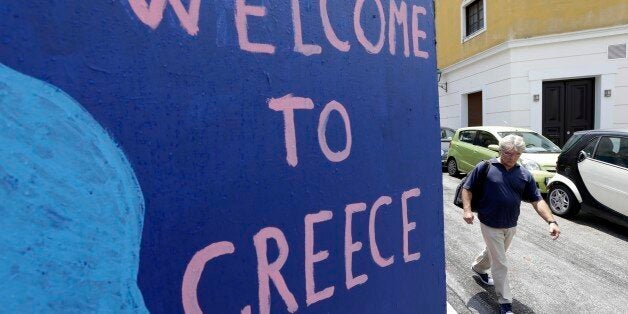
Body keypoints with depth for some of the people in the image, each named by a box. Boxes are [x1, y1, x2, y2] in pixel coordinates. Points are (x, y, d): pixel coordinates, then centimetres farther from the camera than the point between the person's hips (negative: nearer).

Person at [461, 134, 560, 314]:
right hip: (490, 225, -5)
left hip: (511, 226, 5)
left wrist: (551, 221, -13)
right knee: (500, 264, 2)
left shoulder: (525, 175, 1)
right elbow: (467, 188, -7)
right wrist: (467, 209, -19)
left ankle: (478, 268, 56)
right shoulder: (485, 168, -12)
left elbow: (537, 201, 0)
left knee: (494, 253, 27)